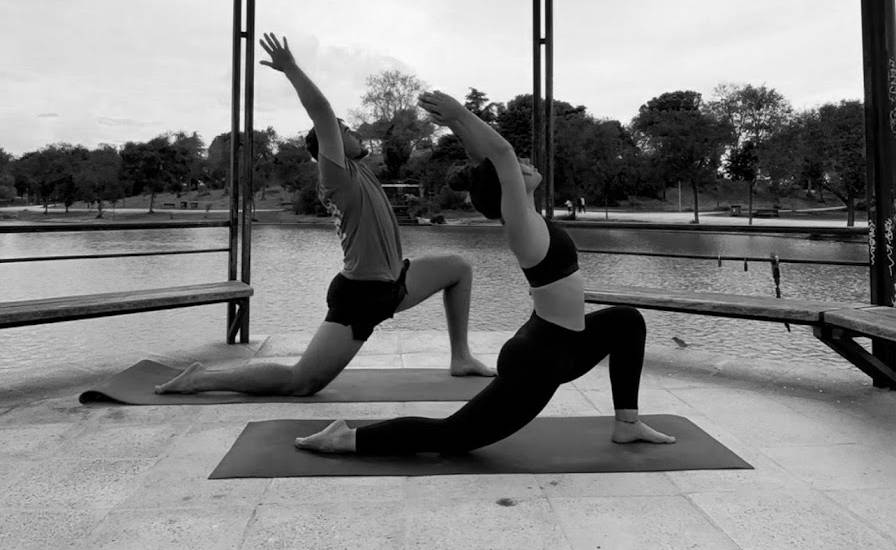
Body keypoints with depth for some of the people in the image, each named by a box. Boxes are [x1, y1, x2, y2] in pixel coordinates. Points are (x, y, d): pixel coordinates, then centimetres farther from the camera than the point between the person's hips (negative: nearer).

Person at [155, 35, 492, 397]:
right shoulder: (337, 173, -13)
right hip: (360, 296, -10)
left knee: (459, 268, 18)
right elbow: (320, 111, -22)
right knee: (300, 383, -9)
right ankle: (200, 379, 3)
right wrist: (290, 68, -15)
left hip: (391, 284, 10)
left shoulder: (353, 171, 12)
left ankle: (460, 358, 20)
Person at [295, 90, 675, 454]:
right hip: (536, 363, -10)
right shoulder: (522, 226, -20)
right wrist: (459, 117, -23)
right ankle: (345, 439, 2)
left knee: (627, 321, 23)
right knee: (449, 437, -3)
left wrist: (457, 122, -2)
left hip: (556, 348, 10)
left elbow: (489, 160, 7)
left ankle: (627, 424, 22)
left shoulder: (522, 217, 4)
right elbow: (501, 152, -30)